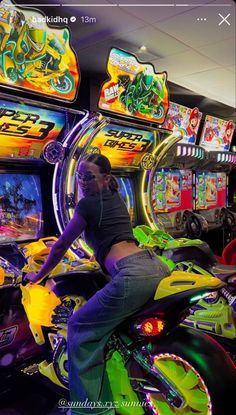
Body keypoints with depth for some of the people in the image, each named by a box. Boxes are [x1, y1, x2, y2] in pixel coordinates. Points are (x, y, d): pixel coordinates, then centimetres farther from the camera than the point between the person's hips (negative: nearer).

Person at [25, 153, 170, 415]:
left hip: (133, 276, -9)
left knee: (80, 329, 5)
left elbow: (61, 245, 9)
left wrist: (39, 275, 23)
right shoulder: (117, 199, 23)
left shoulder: (87, 204, 1)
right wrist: (101, 255, 58)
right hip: (157, 267, 9)